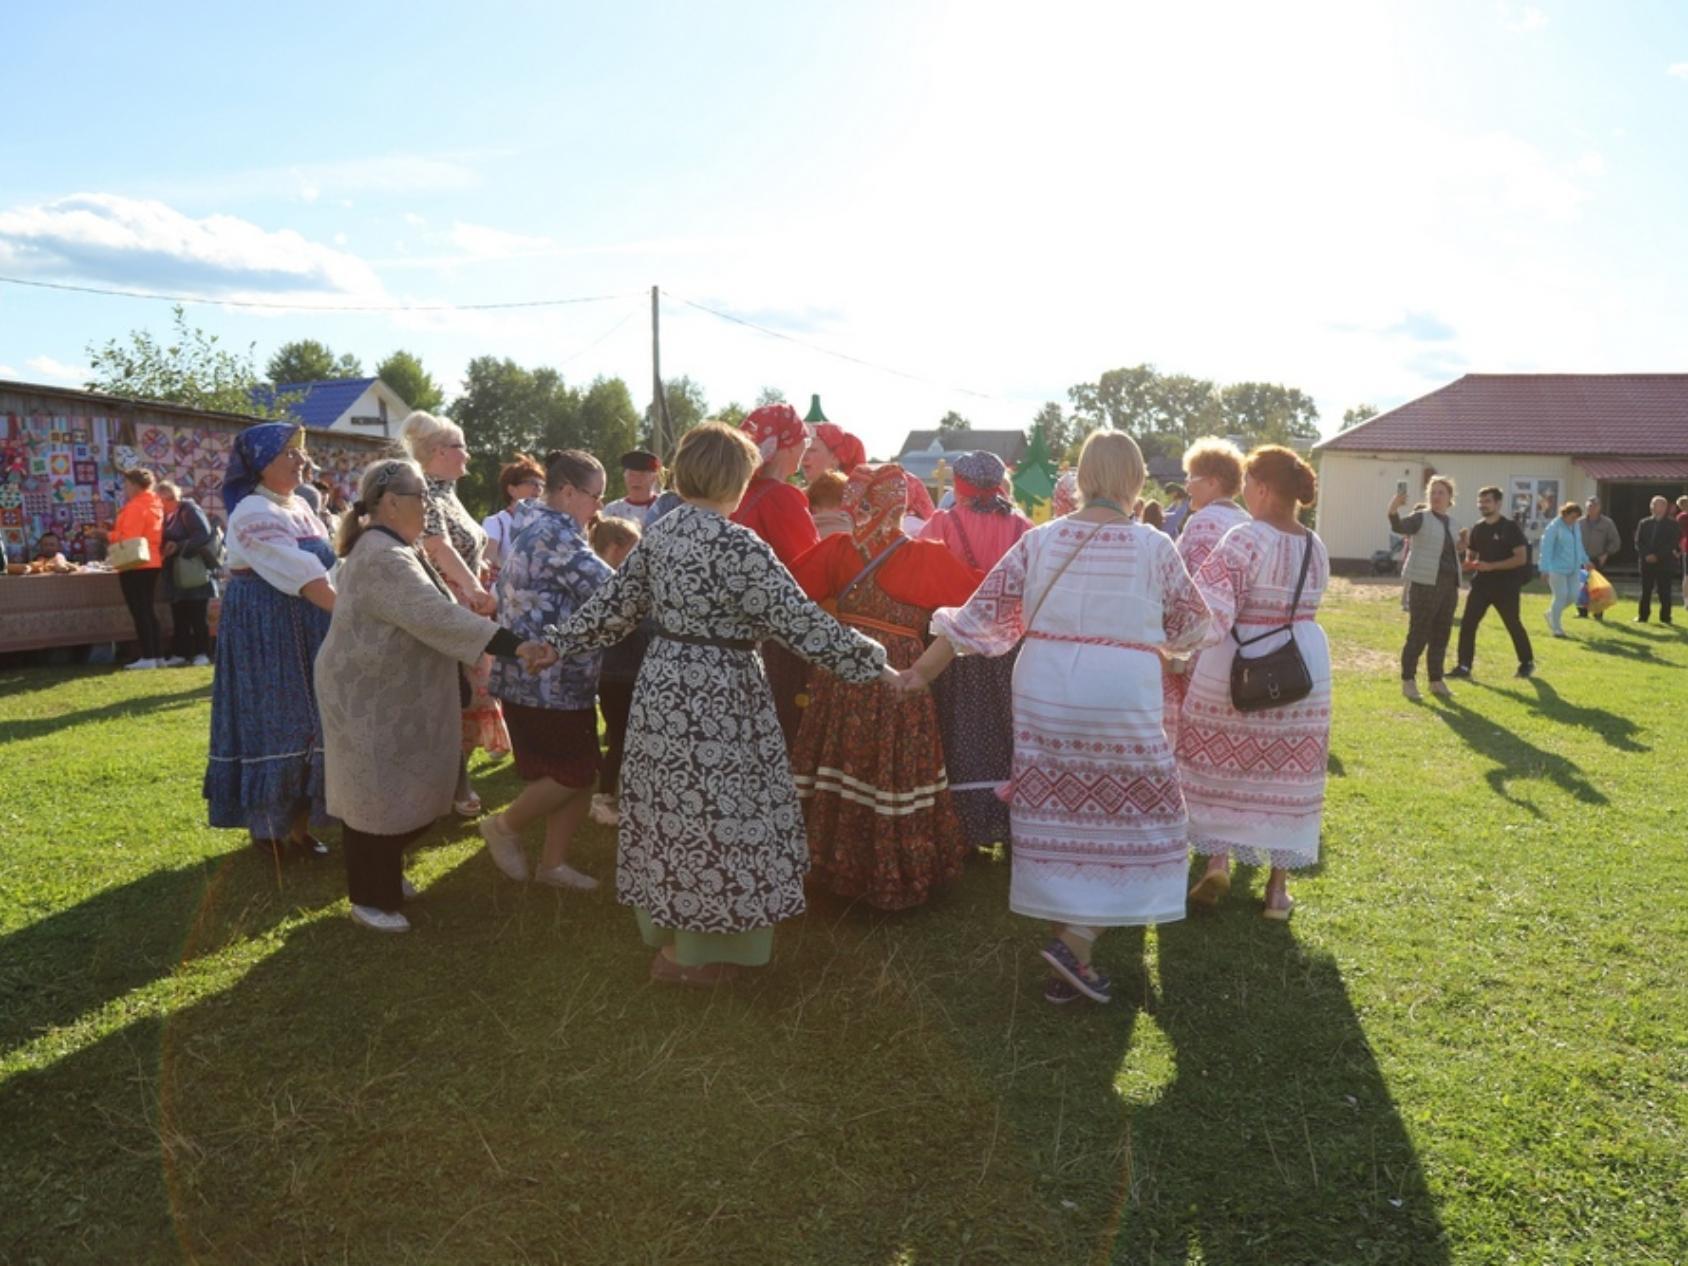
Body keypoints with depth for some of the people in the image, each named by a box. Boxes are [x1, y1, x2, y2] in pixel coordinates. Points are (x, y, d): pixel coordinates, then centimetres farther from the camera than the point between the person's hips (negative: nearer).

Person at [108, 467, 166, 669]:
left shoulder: (135, 507, -15)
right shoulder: (155, 505, 12)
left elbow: (129, 538, -18)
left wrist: (108, 536, -4)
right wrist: (114, 532, 15)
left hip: (135, 565, -9)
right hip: (152, 563, 9)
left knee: (139, 611, -6)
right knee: (149, 610, 12)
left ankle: (147, 657, -7)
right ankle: (157, 655, 12)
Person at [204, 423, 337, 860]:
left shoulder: (299, 506, 12)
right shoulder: (253, 513, -16)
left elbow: (328, 567, 10)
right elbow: (304, 578, -26)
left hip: (306, 632, 8)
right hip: (264, 633, -8)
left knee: (306, 722, 9)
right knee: (272, 723, 1)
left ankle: (298, 822, 20)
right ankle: (267, 825, 17)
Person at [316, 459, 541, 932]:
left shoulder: (389, 548, 11)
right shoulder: (383, 559, -24)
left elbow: (423, 615, 20)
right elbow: (437, 616, -34)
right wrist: (515, 645, -37)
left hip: (390, 692, 10)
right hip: (370, 698, -10)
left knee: (399, 793, 18)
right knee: (378, 797, 2)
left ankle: (384, 875, 34)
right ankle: (371, 898, 16)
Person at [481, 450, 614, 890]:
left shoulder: (537, 526, 14)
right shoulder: (556, 533, -18)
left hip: (546, 676, 10)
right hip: (551, 680, -10)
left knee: (580, 774, 13)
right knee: (575, 775, -1)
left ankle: (553, 863, 21)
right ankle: (505, 826, 18)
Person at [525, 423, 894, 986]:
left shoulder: (659, 532, 5)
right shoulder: (735, 545, -19)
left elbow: (614, 603, 10)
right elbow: (799, 621, -20)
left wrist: (558, 642, 24)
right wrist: (875, 666, -15)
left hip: (662, 686, 8)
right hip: (717, 698, -8)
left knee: (672, 810, 18)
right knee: (713, 814, 5)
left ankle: (666, 931, 33)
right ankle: (690, 955, 18)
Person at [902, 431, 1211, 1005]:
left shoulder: (1039, 540, 1)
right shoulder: (1153, 546, -4)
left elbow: (980, 614, -1)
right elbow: (1191, 624, 8)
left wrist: (920, 671, 6)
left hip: (1043, 699, 3)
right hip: (1123, 700, -3)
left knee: (1059, 817, 13)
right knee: (1129, 821, 12)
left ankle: (1065, 966, 22)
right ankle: (1077, 939, 0)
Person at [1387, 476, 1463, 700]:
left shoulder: (1452, 522, 14)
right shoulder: (1421, 517, -6)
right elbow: (1399, 527, -26)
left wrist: (1460, 547, 4)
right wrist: (1393, 510, -45)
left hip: (1449, 585, 7)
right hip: (1424, 584, -7)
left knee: (1441, 636, 11)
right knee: (1418, 634, -5)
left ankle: (1436, 680, 20)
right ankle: (1408, 680, 3)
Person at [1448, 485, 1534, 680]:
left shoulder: (1511, 528, -9)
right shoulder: (1477, 529, 8)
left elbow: (1521, 558, -15)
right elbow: (1470, 555, 18)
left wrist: (1492, 566, -23)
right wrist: (1469, 564, -7)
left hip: (1505, 586, -5)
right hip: (1481, 584, 5)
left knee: (1513, 625, 8)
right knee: (1467, 623, -6)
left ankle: (1527, 662, 27)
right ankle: (1464, 666, -2)